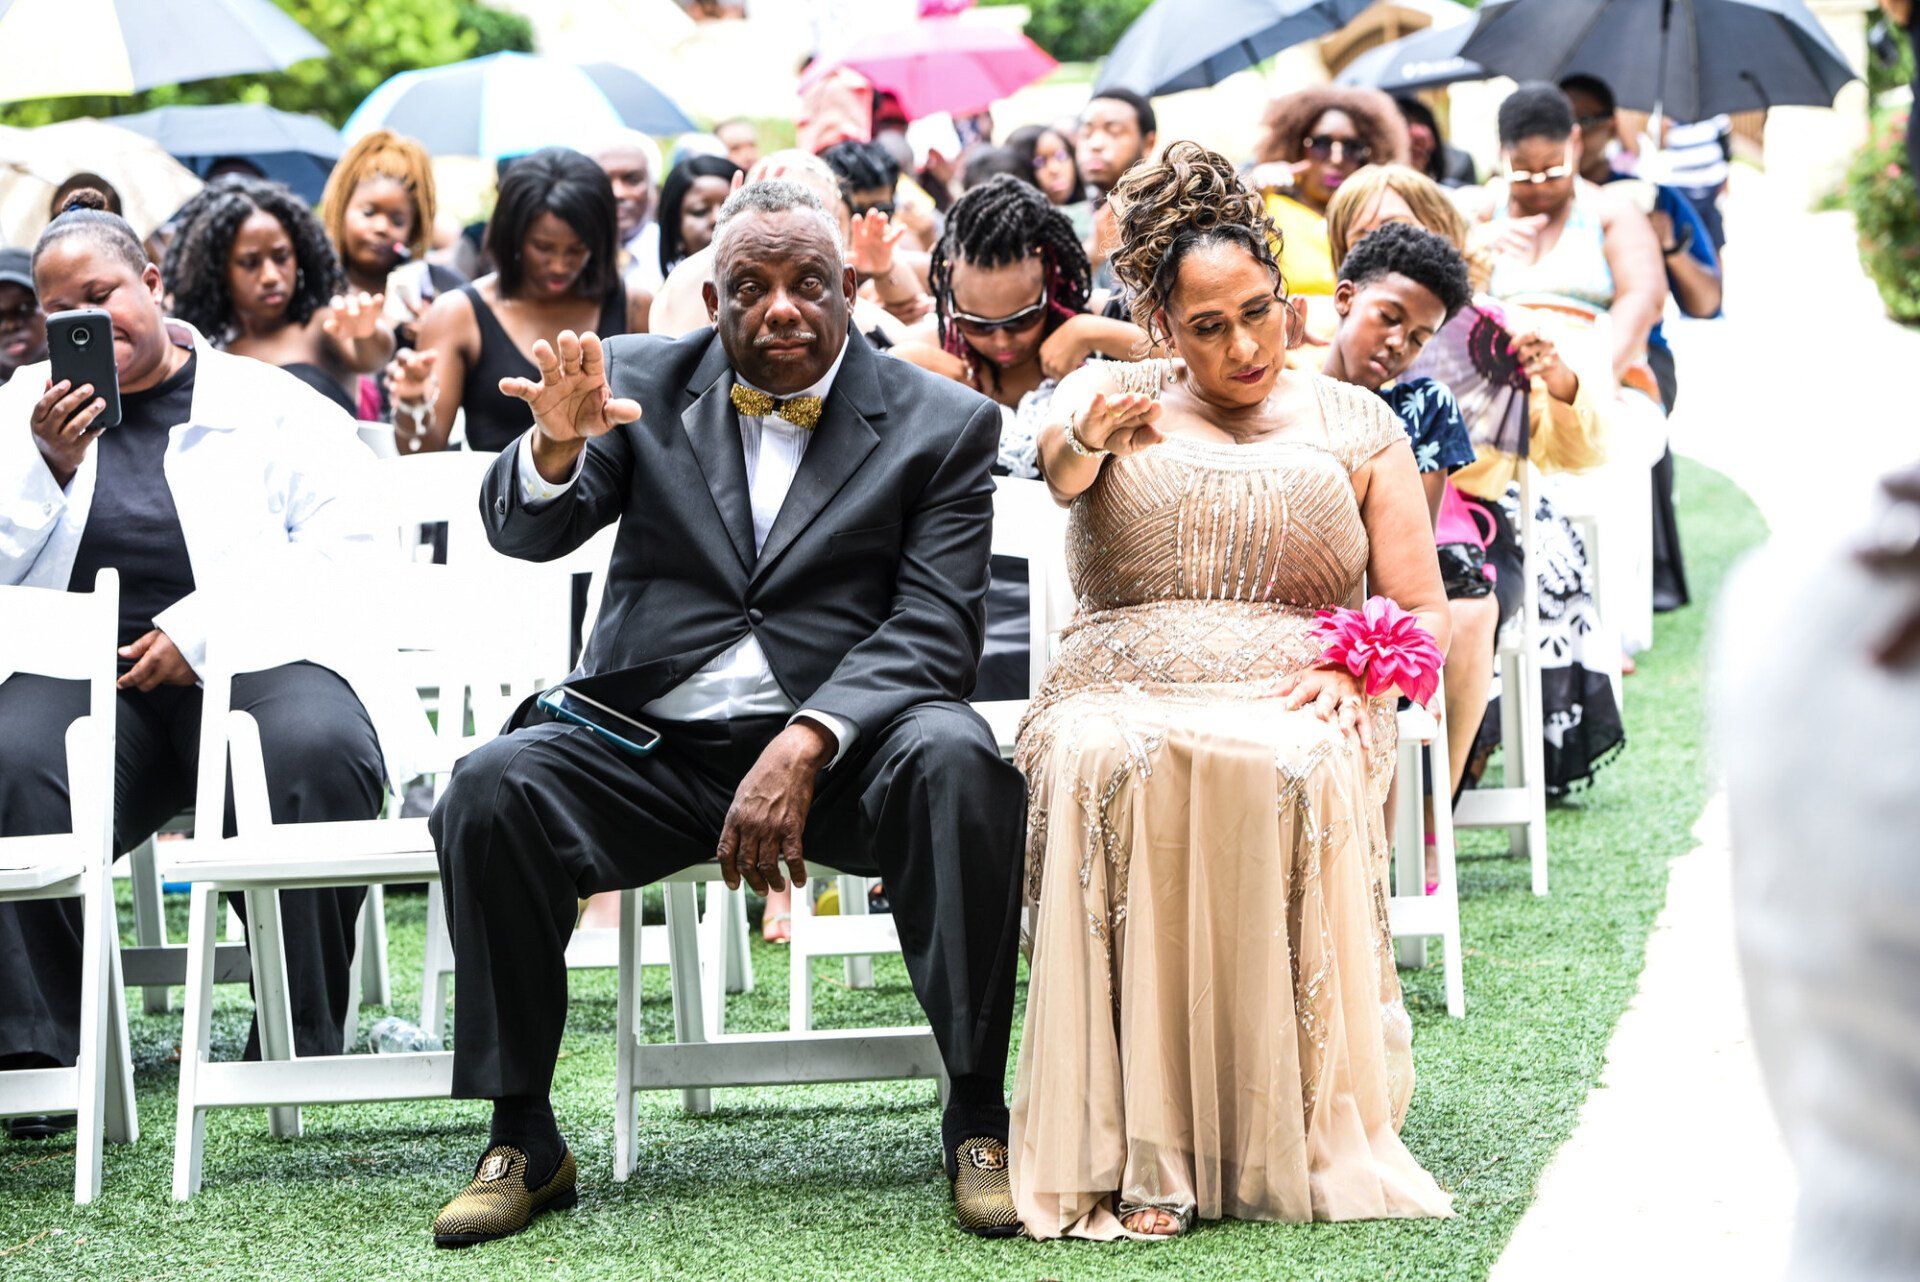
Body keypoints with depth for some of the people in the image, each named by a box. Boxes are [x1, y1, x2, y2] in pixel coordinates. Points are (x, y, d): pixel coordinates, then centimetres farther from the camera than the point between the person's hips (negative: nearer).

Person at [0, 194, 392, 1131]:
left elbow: (343, 544, 0)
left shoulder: (270, 405, 12)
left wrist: (200, 632, -11)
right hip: (84, 666, 1)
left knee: (318, 755, -35)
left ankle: (302, 1047, -22)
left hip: (251, 660, -1)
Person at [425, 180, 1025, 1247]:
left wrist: (804, 746, -23)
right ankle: (523, 1142, -13)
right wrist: (557, 448, -26)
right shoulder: (641, 382, 9)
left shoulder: (942, 424, 3)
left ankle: (979, 1122, -23)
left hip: (843, 745, -1)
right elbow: (524, 533, -1)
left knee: (958, 761, -33)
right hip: (652, 746, 2)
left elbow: (933, 634, -6)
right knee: (492, 789, -26)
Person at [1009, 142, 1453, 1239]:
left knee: (1293, 777, -38)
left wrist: (1359, 668, -9)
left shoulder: (1355, 425, 19)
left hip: (1293, 704, 0)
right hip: (1123, 691, 0)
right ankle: (1133, 1151, -39)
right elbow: (1059, 470, -9)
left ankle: (1303, 1139, -33)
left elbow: (1426, 613, 14)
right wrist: (1086, 435, -35)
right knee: (1109, 769, -38)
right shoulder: (1115, 398, 17)